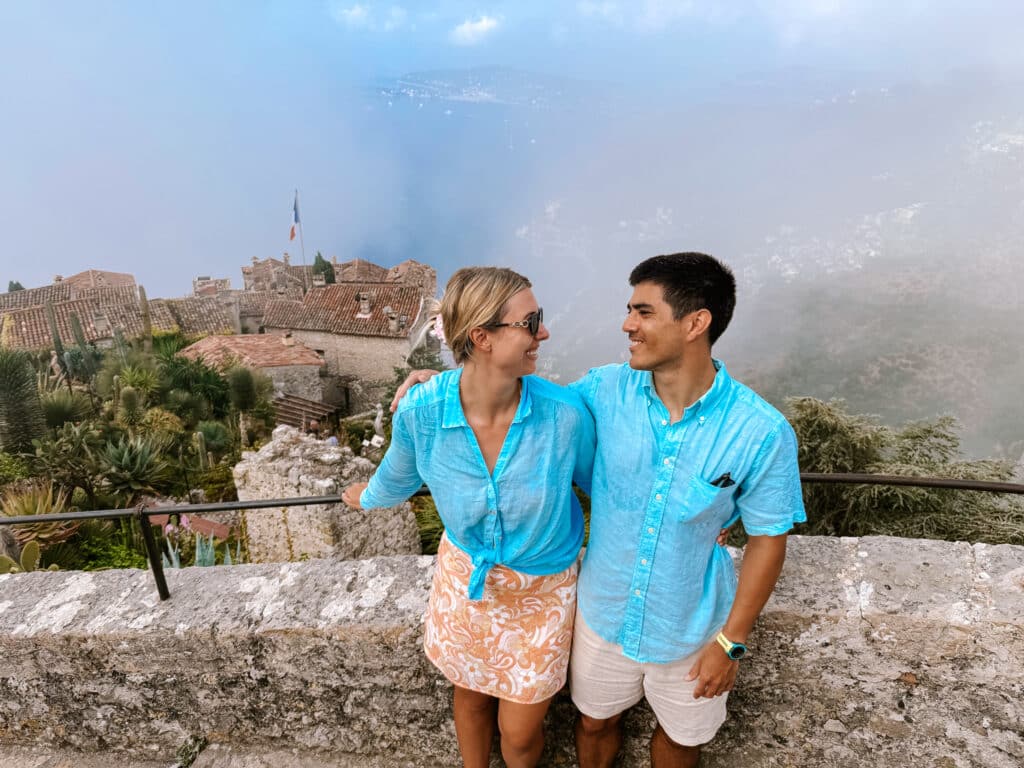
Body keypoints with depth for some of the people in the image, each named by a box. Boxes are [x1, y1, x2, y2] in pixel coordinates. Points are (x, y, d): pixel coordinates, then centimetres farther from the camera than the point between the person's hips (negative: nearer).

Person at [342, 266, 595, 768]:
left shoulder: (565, 414, -27)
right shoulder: (420, 413, -24)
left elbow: (598, 482, -5)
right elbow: (398, 475, 0)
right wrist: (368, 497, 21)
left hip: (542, 589, -1)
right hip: (465, 575, 1)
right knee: (470, 695, 27)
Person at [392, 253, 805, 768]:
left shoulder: (761, 432, -24)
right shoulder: (606, 391, -17)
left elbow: (768, 537, -12)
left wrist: (731, 640, -8)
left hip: (688, 628, -1)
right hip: (604, 611, 2)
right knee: (594, 722, 27)